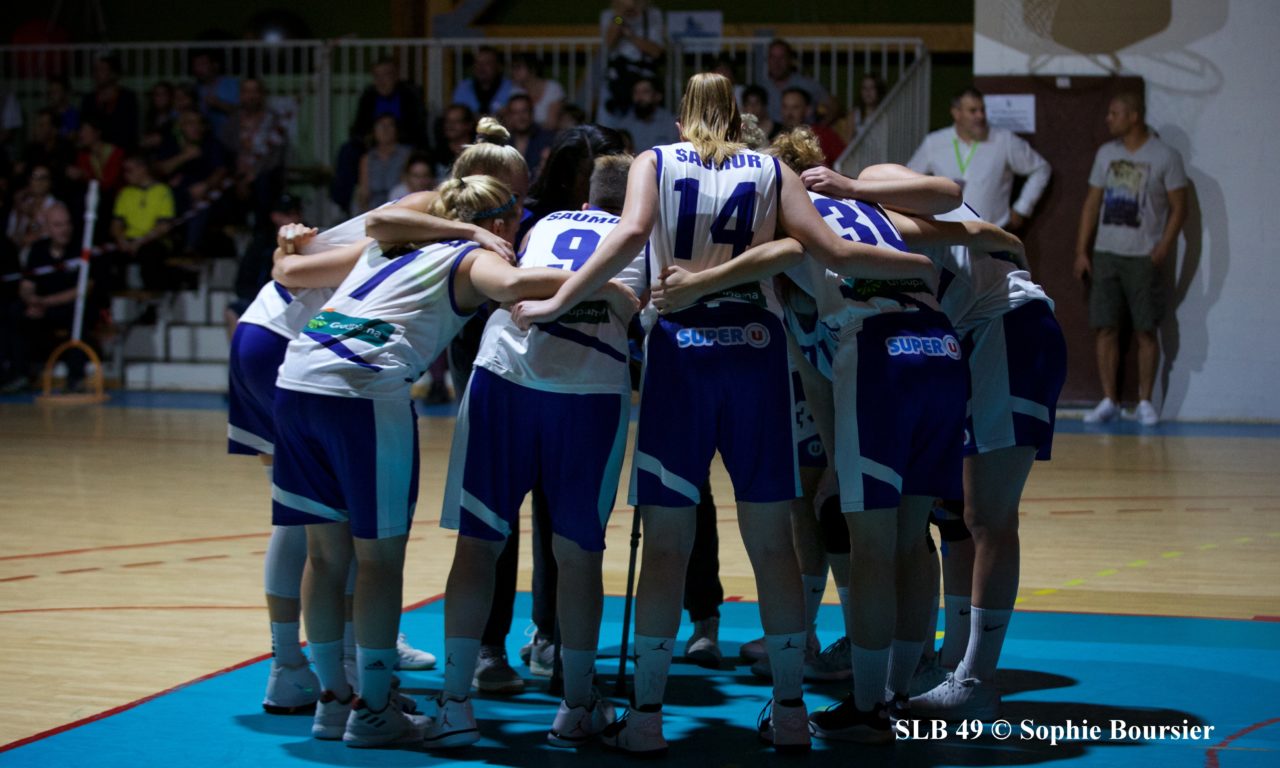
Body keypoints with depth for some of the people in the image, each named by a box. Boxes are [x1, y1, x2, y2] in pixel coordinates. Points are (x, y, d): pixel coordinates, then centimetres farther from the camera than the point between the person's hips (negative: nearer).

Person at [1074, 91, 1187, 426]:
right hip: (1106, 254, 4)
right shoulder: (1106, 153, 9)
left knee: (1145, 331, 0)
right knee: (1105, 329, 2)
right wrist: (1081, 251, 6)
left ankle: (1145, 401, 9)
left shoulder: (1165, 157, -5)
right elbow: (1092, 203, 12)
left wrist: (1163, 248, -17)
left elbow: (1178, 208, -5)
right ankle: (1109, 401, 8)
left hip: (1144, 257, -4)